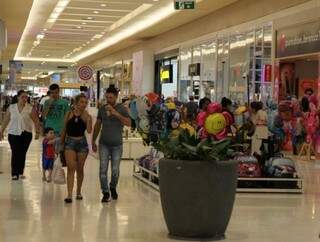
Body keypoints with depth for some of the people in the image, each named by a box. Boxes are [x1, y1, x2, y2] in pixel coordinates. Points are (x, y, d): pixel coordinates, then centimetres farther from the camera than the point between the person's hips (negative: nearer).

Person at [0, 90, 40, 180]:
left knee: (22, 153, 2)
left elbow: (36, 121, 3)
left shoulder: (30, 109, -1)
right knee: (15, 153, -7)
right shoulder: (11, 108, 3)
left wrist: (37, 132, -2)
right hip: (13, 133, 0)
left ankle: (20, 173, 13)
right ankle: (14, 173, -3)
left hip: (26, 134, 0)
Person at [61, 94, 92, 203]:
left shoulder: (87, 116, -1)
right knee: (71, 168, -12)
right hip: (70, 142, -1)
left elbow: (89, 131, -14)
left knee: (79, 169, 12)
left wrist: (88, 119, -22)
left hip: (82, 143, 1)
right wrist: (61, 142, 14)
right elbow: (64, 129, 10)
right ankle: (69, 195, -15)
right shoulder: (69, 114, 1)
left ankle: (78, 192, 29)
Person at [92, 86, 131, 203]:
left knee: (115, 170, 4)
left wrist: (116, 114, -26)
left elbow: (129, 123, -16)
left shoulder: (122, 109, -3)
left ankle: (113, 188, 29)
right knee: (103, 169, -5)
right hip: (104, 144, 2)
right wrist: (93, 142, 12)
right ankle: (105, 193, 4)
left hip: (117, 145, -2)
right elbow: (97, 125, 13)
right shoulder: (102, 109, 6)